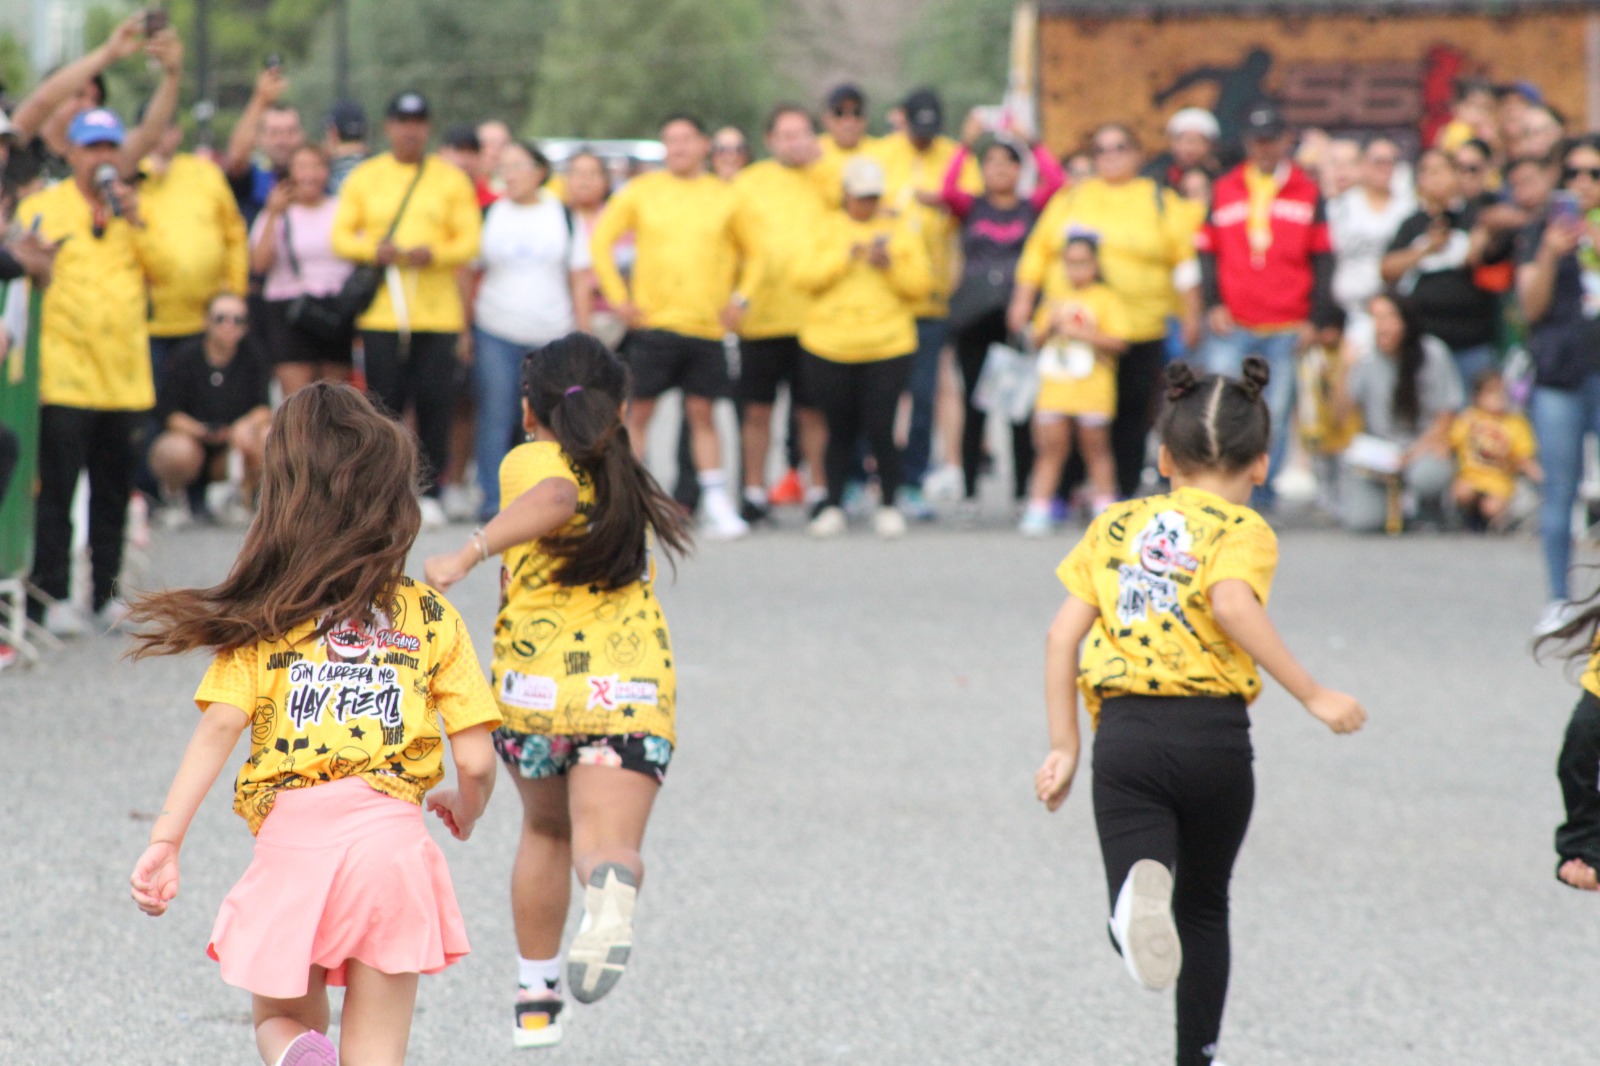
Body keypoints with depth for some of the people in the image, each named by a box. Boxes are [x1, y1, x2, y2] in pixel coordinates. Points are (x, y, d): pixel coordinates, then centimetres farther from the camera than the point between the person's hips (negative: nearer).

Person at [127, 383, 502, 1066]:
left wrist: (164, 841, -9)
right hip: (393, 839, 1)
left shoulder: (265, 617, 4)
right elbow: (476, 761, 4)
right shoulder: (433, 618, 7)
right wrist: (465, 812, 25)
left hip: (292, 842, -1)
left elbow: (218, 728, -8)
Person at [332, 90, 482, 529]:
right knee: (385, 402, -3)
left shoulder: (451, 180, 9)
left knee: (434, 401, -5)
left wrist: (432, 254, -15)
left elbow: (469, 240, 4)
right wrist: (372, 250, -13)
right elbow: (341, 235, 8)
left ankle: (429, 492, 3)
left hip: (437, 312, 0)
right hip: (380, 310, 0)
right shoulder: (364, 177, 10)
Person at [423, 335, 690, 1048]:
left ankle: (536, 997, 33)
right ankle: (612, 888, -49)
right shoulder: (631, 486, 19)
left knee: (546, 830, 24)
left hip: (536, 689, -1)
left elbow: (559, 496, -19)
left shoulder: (532, 462, 3)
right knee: (608, 844, -11)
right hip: (633, 691, 1)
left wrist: (471, 553, -29)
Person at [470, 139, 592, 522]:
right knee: (496, 418, -7)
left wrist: (584, 336, 6)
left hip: (552, 333, 0)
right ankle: (493, 500, -5)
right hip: (496, 333, 0)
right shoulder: (489, 215, 7)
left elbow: (578, 280, 10)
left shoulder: (563, 216, 7)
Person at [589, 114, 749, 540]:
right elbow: (601, 240, 5)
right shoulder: (641, 191, 4)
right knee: (639, 411, 0)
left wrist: (740, 297, 3)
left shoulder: (725, 197, 6)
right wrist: (618, 297, -1)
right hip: (653, 322, -1)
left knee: (702, 413, 2)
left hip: (707, 324, 1)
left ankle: (717, 505, 4)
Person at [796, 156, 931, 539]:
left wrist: (890, 266, -13)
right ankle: (833, 507, 14)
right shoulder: (826, 230, 8)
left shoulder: (901, 233, 10)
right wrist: (847, 256, -16)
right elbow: (804, 275, -6)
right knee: (840, 431, 5)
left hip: (887, 349, -1)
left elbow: (921, 285, 4)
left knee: (880, 429, -8)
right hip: (830, 346, 1)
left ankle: (889, 507, 6)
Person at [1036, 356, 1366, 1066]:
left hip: (1124, 735, 1)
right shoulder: (1243, 531, 4)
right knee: (1203, 907, 21)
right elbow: (1234, 605, -18)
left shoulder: (1115, 526, 16)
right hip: (1213, 735, -1)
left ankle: (1140, 888, -41)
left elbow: (1062, 636, 9)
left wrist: (1063, 747, 15)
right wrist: (1313, 697, -16)